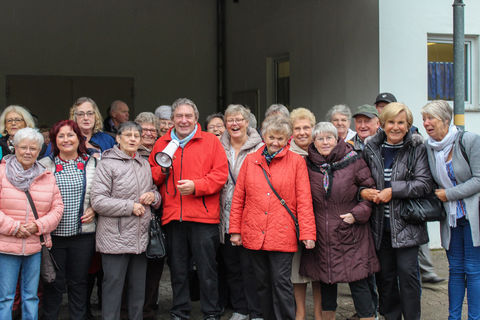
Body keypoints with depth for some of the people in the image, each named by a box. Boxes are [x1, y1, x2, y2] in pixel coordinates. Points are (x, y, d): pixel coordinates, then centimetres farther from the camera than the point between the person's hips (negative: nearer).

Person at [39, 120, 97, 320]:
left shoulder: (92, 164, 7)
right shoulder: (44, 165, 3)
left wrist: (95, 209, -2)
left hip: (83, 233, 1)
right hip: (54, 234, -1)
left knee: (79, 281, 10)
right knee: (54, 282, 5)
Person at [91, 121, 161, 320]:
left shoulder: (145, 164, 14)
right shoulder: (107, 164, -5)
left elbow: (155, 191, 26)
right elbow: (97, 201, -13)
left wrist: (153, 196, 1)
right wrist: (130, 206, -14)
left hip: (140, 238, 6)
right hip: (115, 239, -6)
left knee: (138, 287, 13)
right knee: (113, 286, -3)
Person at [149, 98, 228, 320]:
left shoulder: (211, 141, 3)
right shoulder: (162, 144, 12)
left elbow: (221, 174, -4)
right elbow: (151, 177, 14)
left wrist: (196, 185, -16)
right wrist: (162, 170, -7)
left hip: (203, 217, -3)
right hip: (172, 216, 3)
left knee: (207, 268, 3)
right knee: (177, 269, 12)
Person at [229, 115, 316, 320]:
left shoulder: (296, 162, 2)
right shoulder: (250, 160, 9)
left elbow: (304, 201, -2)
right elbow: (238, 198, 10)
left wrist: (307, 233, -7)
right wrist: (235, 230, 6)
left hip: (282, 235, -3)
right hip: (254, 234, 3)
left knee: (281, 282, -4)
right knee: (262, 282, 11)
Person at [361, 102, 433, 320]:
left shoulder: (417, 149, -4)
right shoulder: (371, 149, 4)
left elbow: (424, 184, -12)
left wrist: (393, 190, -17)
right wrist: (363, 191, -8)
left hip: (406, 223, -3)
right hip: (380, 224, 3)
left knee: (407, 271, -5)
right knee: (384, 273, 10)